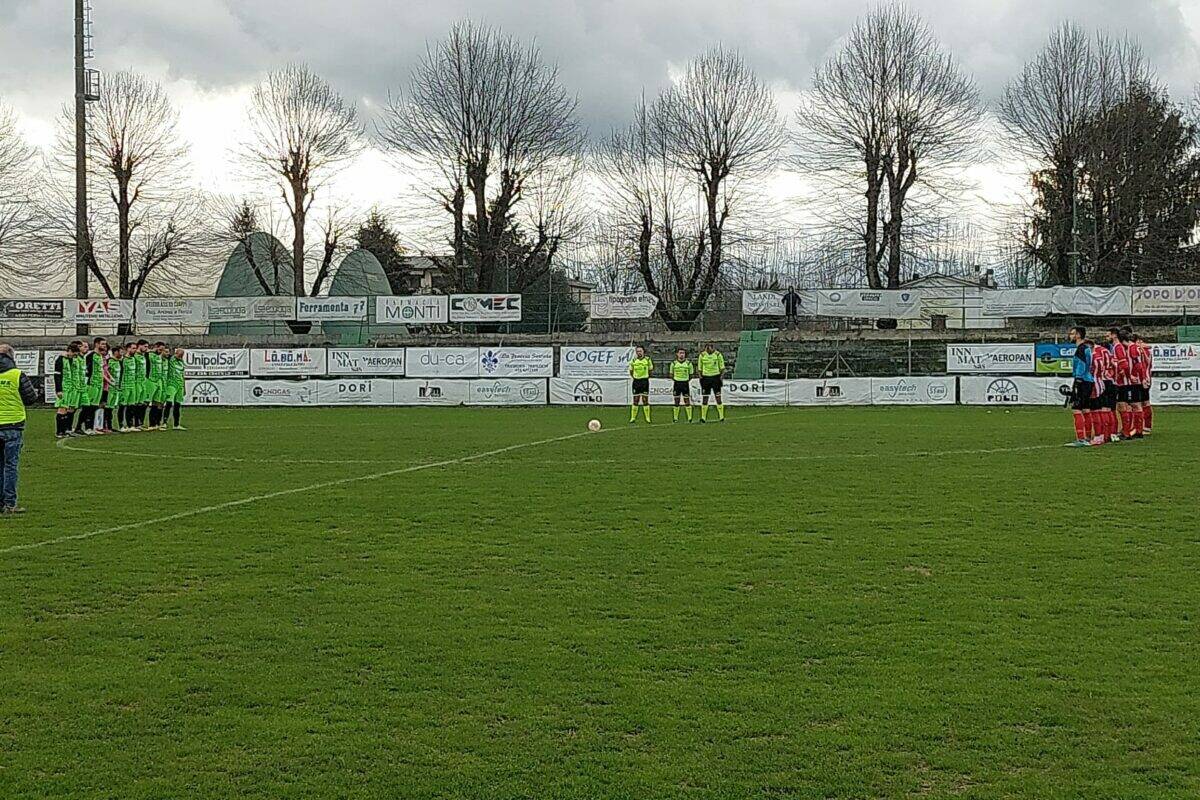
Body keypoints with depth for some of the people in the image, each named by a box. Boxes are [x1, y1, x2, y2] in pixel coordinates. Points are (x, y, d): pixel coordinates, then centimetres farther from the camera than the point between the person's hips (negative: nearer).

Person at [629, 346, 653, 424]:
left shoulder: (647, 359, 0)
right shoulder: (634, 360, 4)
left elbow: (651, 369, 11)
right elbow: (631, 371, 15)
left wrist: (646, 376, 7)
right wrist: (634, 377, 7)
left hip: (645, 381, -1)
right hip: (636, 381, 1)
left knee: (645, 400, -1)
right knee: (635, 400, 2)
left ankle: (647, 418, 3)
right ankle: (633, 418, 7)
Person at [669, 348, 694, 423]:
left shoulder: (688, 363, 4)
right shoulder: (674, 363, 5)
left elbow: (690, 375, 10)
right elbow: (671, 375, 12)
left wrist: (690, 385, 4)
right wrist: (672, 385, 5)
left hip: (685, 383, 0)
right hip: (676, 383, 0)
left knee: (687, 401, -2)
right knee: (676, 401, 1)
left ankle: (689, 418, 3)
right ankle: (675, 418, 8)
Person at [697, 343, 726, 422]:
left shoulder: (718, 354, -1)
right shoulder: (702, 355, 2)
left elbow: (722, 367, 4)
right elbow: (699, 368, 9)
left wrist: (721, 376, -4)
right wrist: (700, 376, 1)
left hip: (716, 377, -1)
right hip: (706, 377, 1)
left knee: (718, 397, -2)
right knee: (705, 398, 1)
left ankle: (721, 416, 2)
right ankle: (703, 417, 6)